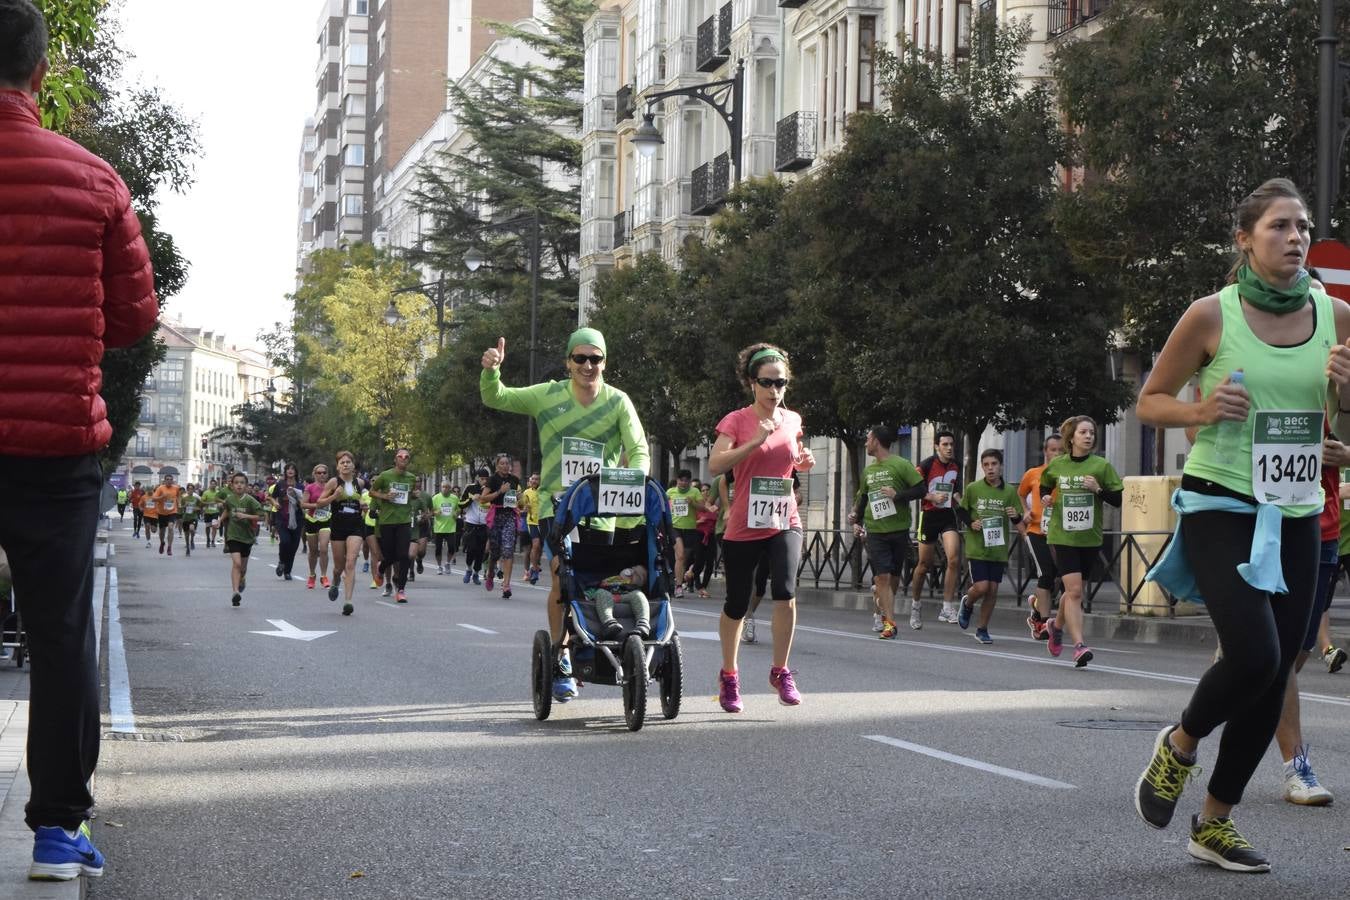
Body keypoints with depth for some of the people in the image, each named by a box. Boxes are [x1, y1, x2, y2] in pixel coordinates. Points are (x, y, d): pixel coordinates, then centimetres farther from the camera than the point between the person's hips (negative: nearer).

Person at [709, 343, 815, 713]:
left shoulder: (792, 420, 7)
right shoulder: (736, 420, -6)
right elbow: (715, 465, -20)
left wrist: (804, 462, 3)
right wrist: (756, 440, -26)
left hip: (784, 523, 2)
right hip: (743, 527, -2)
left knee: (786, 592, -20)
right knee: (736, 605, 9)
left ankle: (780, 672, -4)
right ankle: (728, 676, 29)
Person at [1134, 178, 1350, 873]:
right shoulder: (1211, 316, -7)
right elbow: (1148, 402, 3)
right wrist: (1199, 410, -17)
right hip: (1219, 508, -5)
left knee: (1274, 675, 4)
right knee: (1255, 655, -21)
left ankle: (1215, 824, 20)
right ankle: (1179, 744, 11)